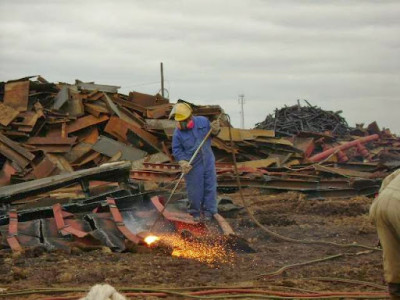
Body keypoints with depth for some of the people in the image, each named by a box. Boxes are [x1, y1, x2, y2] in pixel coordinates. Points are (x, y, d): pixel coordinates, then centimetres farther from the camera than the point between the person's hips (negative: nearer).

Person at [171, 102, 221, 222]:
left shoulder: (203, 121, -4)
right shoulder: (178, 132, -12)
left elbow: (212, 133, 11)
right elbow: (176, 150, -8)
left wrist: (215, 129, -12)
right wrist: (182, 162, -21)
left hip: (208, 161, 3)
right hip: (192, 166, -3)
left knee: (210, 187, 8)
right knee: (194, 190, 4)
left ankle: (208, 211, 19)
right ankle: (195, 212, 21)